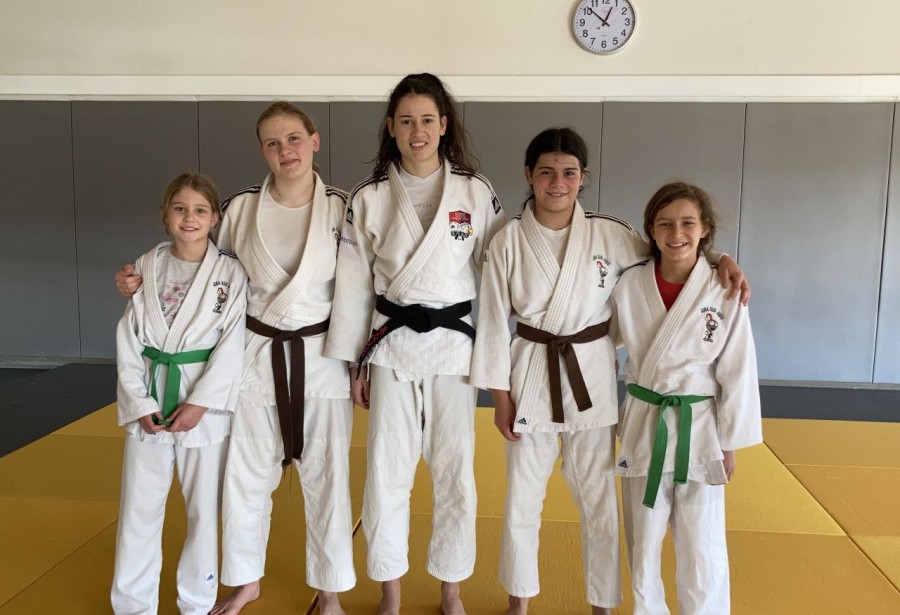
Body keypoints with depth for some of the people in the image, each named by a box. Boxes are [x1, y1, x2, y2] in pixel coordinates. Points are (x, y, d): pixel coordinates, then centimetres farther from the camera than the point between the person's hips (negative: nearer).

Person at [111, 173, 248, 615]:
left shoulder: (230, 272, -5)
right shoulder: (147, 268, 2)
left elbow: (232, 344, -9)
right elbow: (129, 338, 2)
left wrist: (199, 402, -15)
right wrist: (139, 401, -6)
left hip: (206, 403, -2)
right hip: (149, 400, 2)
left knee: (204, 509, 8)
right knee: (139, 507, 10)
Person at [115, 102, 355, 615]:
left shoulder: (342, 208, -5)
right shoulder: (240, 208, -2)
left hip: (321, 357, -1)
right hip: (256, 356, 2)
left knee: (326, 476, 8)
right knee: (246, 473, 13)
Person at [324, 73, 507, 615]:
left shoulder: (477, 194, -1)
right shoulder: (368, 199, 0)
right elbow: (354, 284, 3)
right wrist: (356, 361, 4)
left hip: (454, 346, 0)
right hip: (391, 347, 1)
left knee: (455, 472, 8)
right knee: (387, 471, 7)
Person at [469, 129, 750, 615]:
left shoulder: (610, 235, -5)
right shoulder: (508, 242, -6)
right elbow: (494, 321, -3)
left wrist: (719, 259, -13)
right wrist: (500, 397, -3)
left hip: (591, 378, 0)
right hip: (531, 377, 0)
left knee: (599, 501, 12)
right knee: (522, 498, 13)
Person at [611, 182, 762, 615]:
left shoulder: (724, 292, -10)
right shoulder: (630, 286, -6)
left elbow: (738, 372, -5)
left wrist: (729, 444, -2)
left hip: (699, 429, -2)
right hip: (643, 427, 2)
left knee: (702, 547, 7)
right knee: (643, 542, 16)